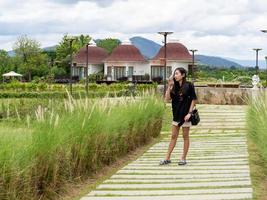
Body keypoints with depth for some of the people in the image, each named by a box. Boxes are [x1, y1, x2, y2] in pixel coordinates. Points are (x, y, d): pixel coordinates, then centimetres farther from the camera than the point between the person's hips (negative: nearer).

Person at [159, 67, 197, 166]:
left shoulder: (189, 85, -8)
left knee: (185, 136, 5)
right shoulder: (174, 87, 6)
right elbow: (167, 99, -2)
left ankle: (183, 158, 13)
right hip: (176, 114, 5)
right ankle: (167, 158, 11)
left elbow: (194, 99, -6)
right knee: (173, 136, 9)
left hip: (185, 115, -5)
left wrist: (189, 113, -12)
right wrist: (169, 86, -8)